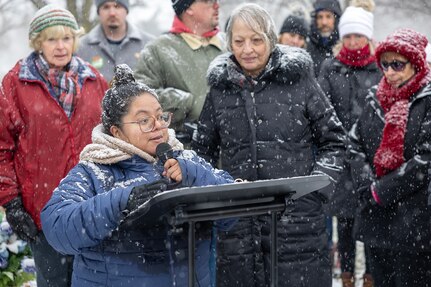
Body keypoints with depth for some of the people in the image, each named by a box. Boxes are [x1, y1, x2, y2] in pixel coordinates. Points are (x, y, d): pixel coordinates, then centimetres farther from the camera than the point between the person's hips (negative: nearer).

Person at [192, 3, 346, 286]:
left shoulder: (299, 80, 1)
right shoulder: (220, 88, 9)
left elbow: (334, 141, 6)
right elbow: (203, 150, 18)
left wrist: (316, 188, -5)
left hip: (298, 223, -2)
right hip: (238, 226, 2)